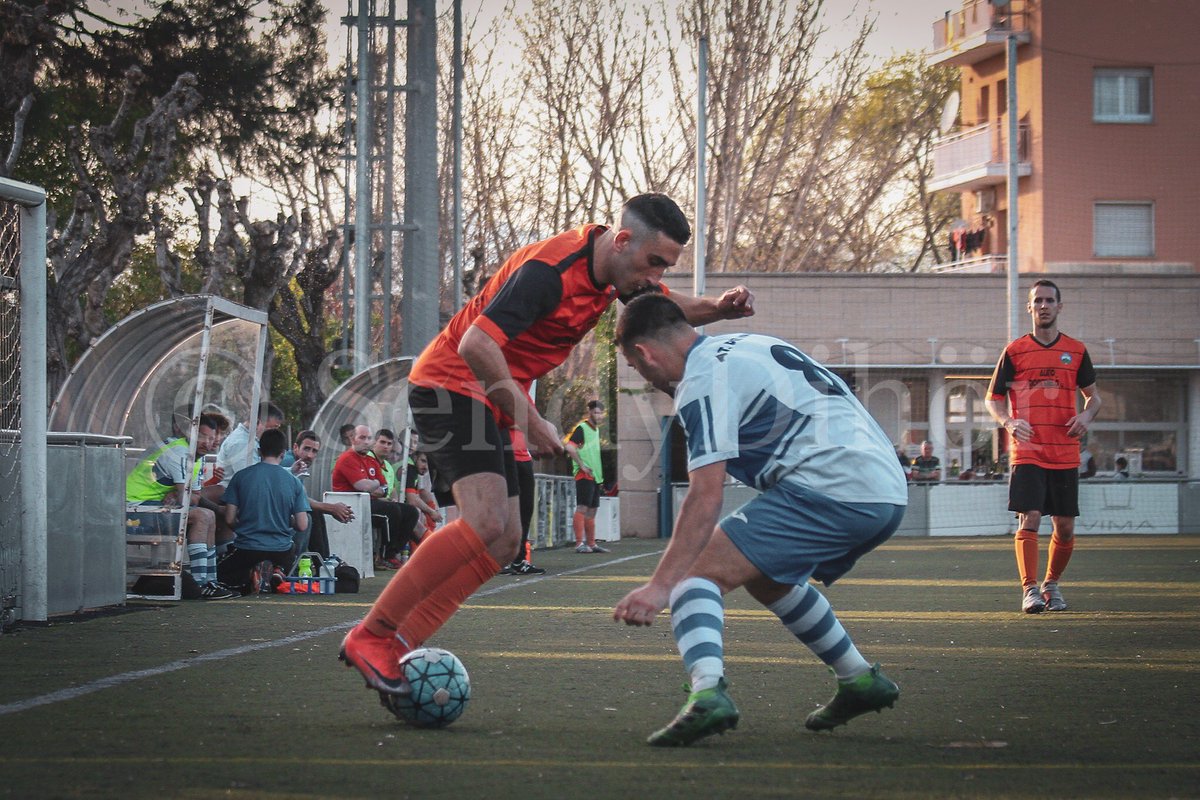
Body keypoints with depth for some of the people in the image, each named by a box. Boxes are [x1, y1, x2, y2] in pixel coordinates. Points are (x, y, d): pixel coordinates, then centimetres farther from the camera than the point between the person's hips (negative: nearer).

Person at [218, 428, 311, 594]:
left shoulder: (241, 476, -6)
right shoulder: (293, 482, -3)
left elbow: (229, 519, -6)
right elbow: (302, 525, -5)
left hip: (247, 549, -1)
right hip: (281, 551, 2)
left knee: (221, 573, 25)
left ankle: (252, 574, -9)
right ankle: (277, 573, -6)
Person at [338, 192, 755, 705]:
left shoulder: (612, 266, 3)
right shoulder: (550, 270, -26)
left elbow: (666, 308, 22)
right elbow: (477, 344, -31)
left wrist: (716, 309, 0)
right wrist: (529, 421, -27)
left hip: (490, 397, 10)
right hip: (451, 387, -10)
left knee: (502, 543, 5)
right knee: (486, 524, -24)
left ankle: (396, 651, 5)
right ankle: (369, 637, -19)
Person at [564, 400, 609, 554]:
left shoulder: (596, 429, 17)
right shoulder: (581, 428, -11)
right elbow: (569, 446, -24)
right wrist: (582, 465, -20)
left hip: (595, 476, 9)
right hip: (584, 476, -9)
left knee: (592, 510, 12)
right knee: (582, 508, -12)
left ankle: (591, 543, 16)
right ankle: (579, 544, -14)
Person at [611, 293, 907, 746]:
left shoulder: (703, 379, -5)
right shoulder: (744, 347, 23)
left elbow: (706, 496, -13)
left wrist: (661, 586, -15)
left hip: (829, 489, -9)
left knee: (698, 574, -11)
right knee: (765, 578, 30)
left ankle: (707, 692, -34)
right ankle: (861, 681, 35)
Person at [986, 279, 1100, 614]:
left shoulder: (1076, 351, 9)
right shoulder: (1015, 351, 3)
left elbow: (1093, 395, 18)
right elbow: (993, 398, 7)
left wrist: (1086, 415, -4)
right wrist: (1008, 422, -13)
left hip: (1066, 454, 3)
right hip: (1027, 451, -2)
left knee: (1065, 527, 5)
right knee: (1029, 518, -15)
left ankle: (1052, 584, 24)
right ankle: (1029, 589, -12)